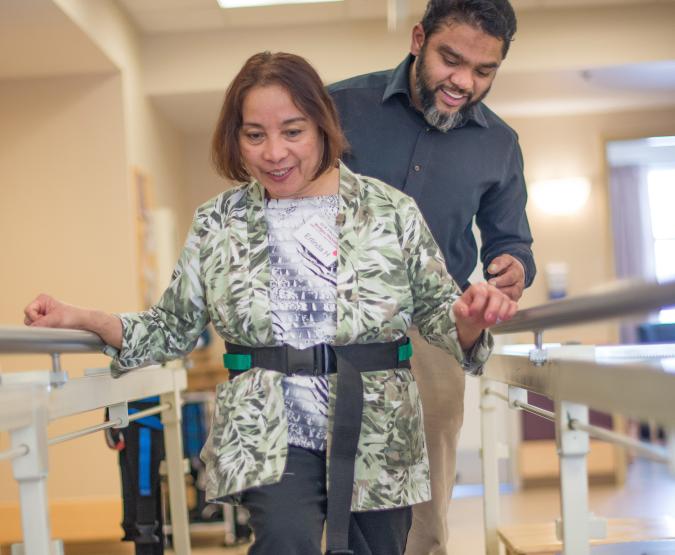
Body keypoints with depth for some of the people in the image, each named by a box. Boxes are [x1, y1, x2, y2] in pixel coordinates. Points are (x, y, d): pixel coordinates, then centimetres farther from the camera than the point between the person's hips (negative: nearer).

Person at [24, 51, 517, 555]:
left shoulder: (391, 211, -1)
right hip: (269, 440, -1)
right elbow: (174, 328, 10)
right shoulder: (217, 225, 4)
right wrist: (81, 320, -3)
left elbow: (436, 311, 5)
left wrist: (469, 315, -18)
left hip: (377, 441, 1)